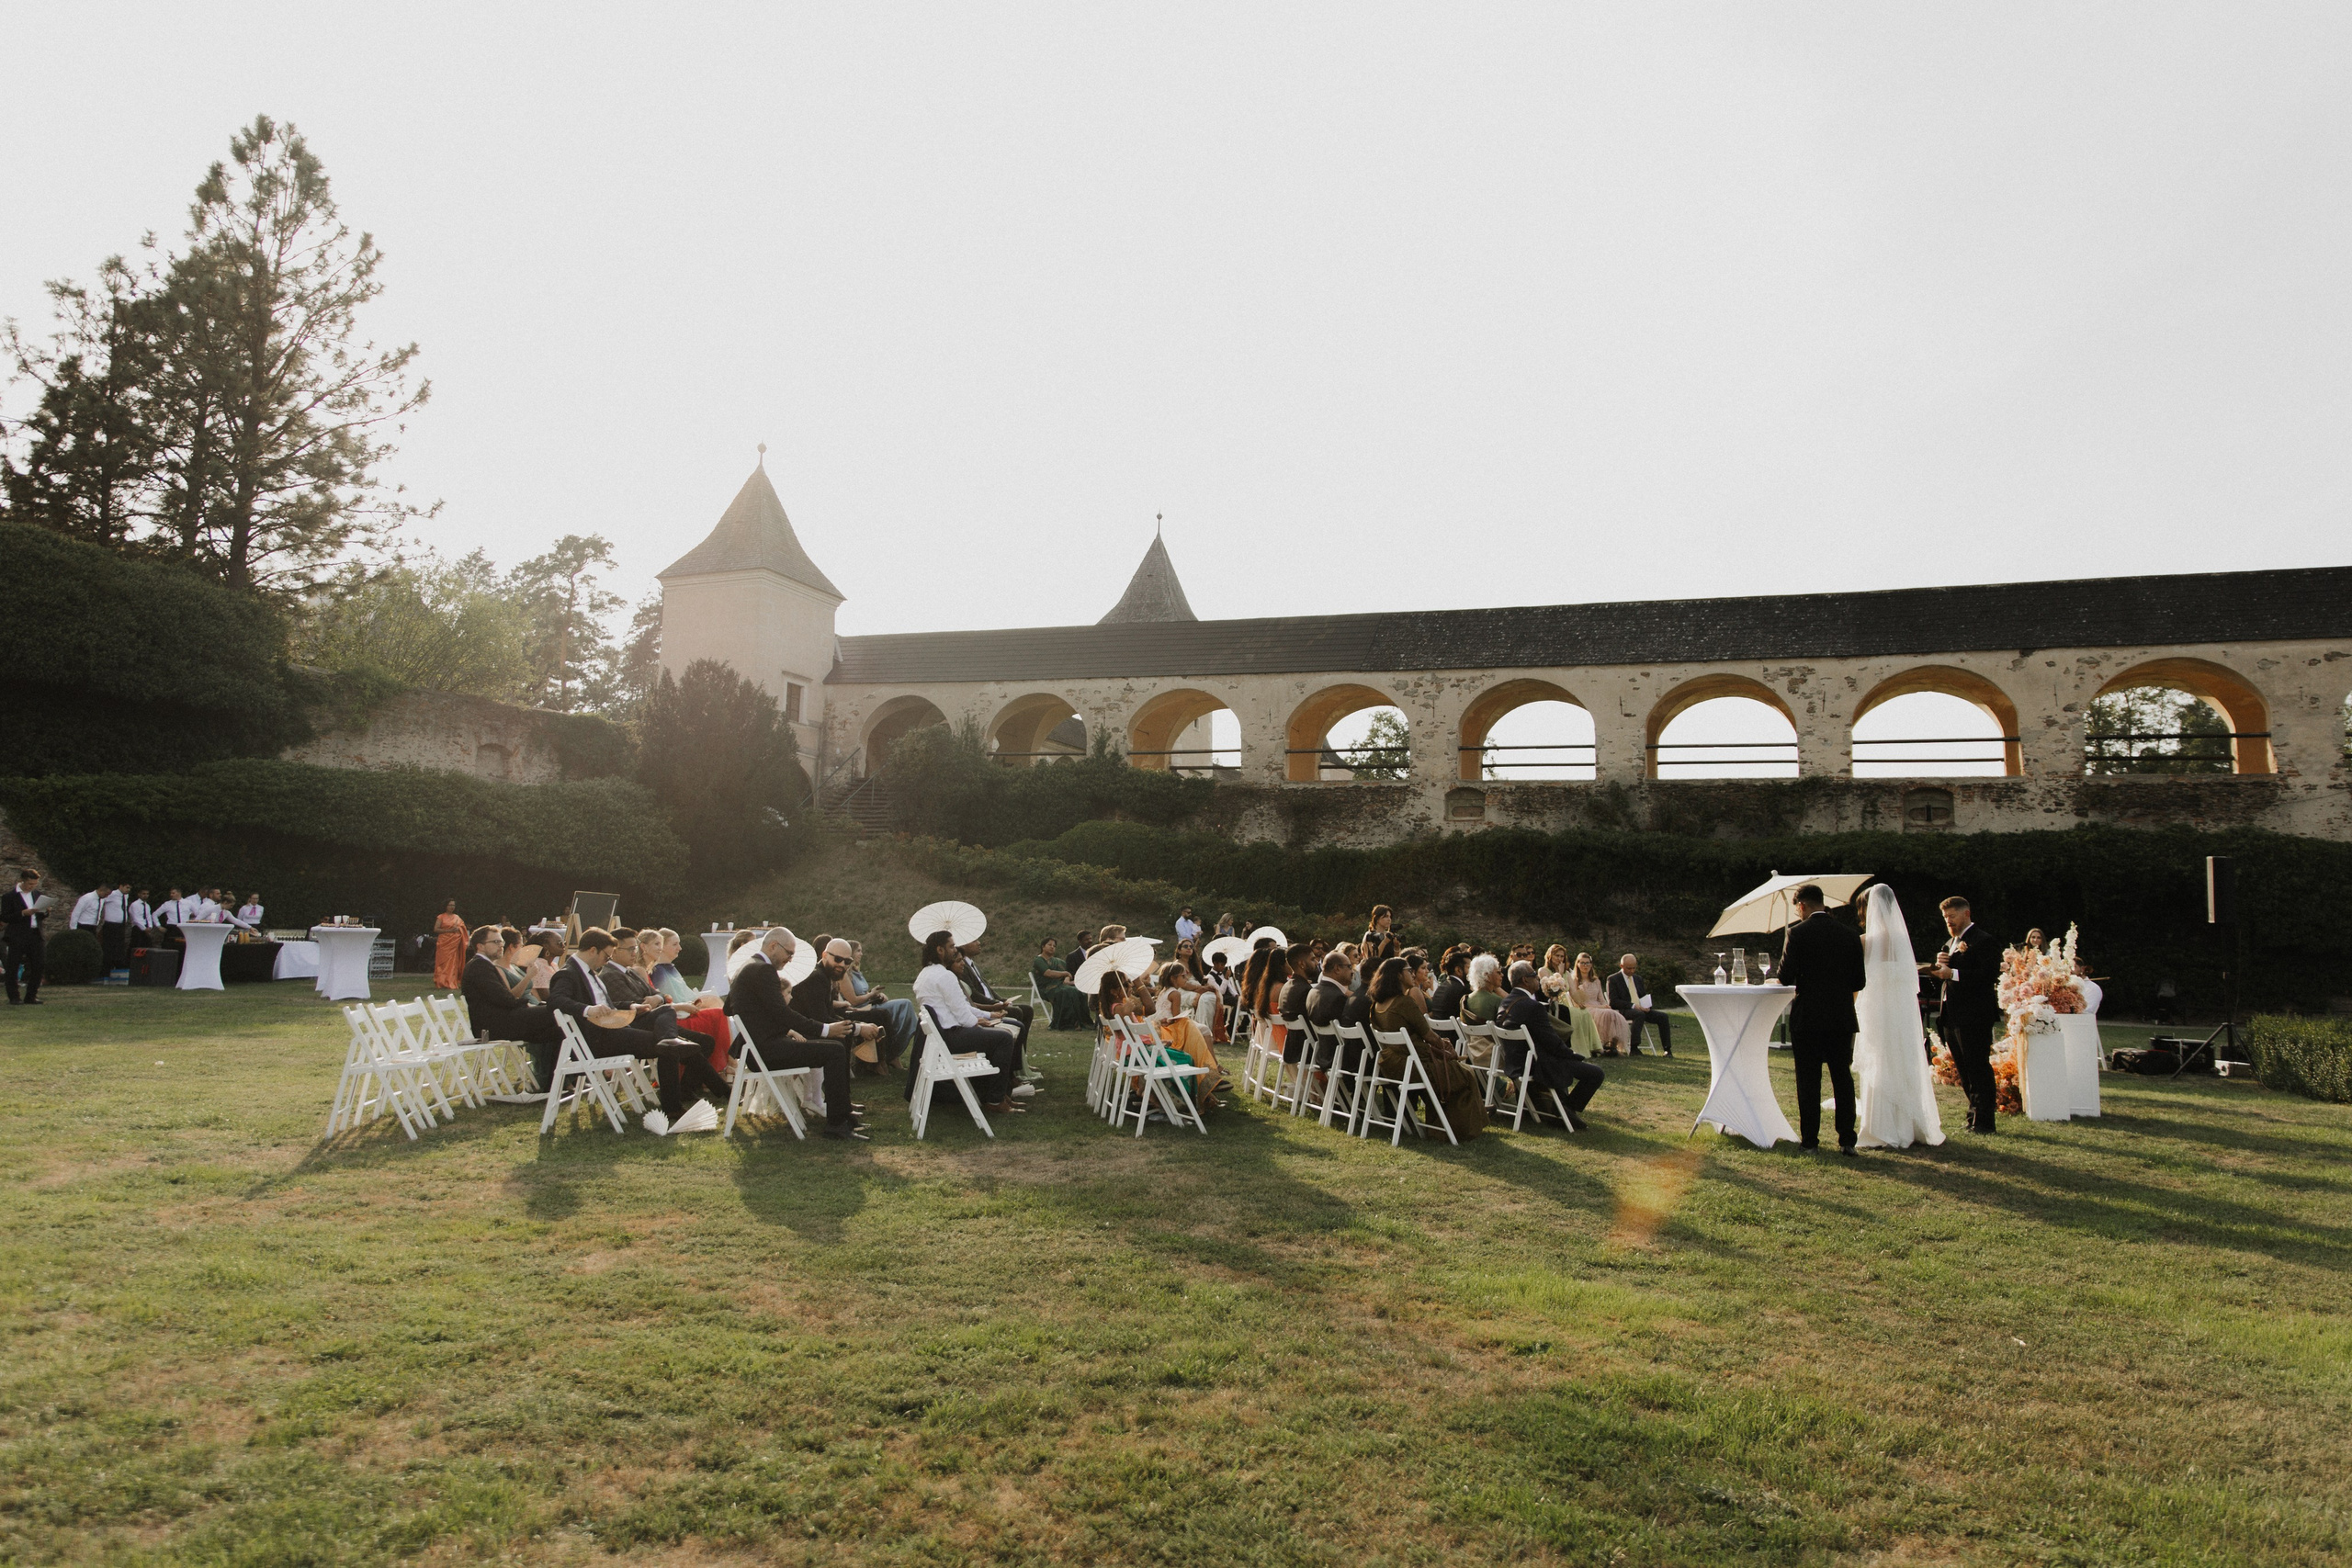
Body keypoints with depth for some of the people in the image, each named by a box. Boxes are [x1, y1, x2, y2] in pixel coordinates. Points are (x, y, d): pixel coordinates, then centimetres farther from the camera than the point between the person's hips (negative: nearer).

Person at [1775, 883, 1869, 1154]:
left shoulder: (1797, 933, -9)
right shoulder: (1849, 936, 4)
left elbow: (1786, 977, -13)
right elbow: (1859, 981, 6)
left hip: (1807, 1019, -3)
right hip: (1842, 1018, 4)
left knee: (1808, 1081, 4)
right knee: (1843, 1078, 10)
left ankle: (1809, 1139, 7)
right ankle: (1846, 1140, 8)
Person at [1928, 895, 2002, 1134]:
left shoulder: (1984, 942, -8)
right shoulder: (1950, 943, 20)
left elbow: (1989, 975, -20)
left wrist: (1953, 973, -24)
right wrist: (1940, 965, -1)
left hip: (1974, 1016, -9)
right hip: (1951, 1016, 9)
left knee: (1979, 1068, -4)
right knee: (1964, 1070, 13)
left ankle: (1983, 1121, 0)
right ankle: (1974, 1115, 21)